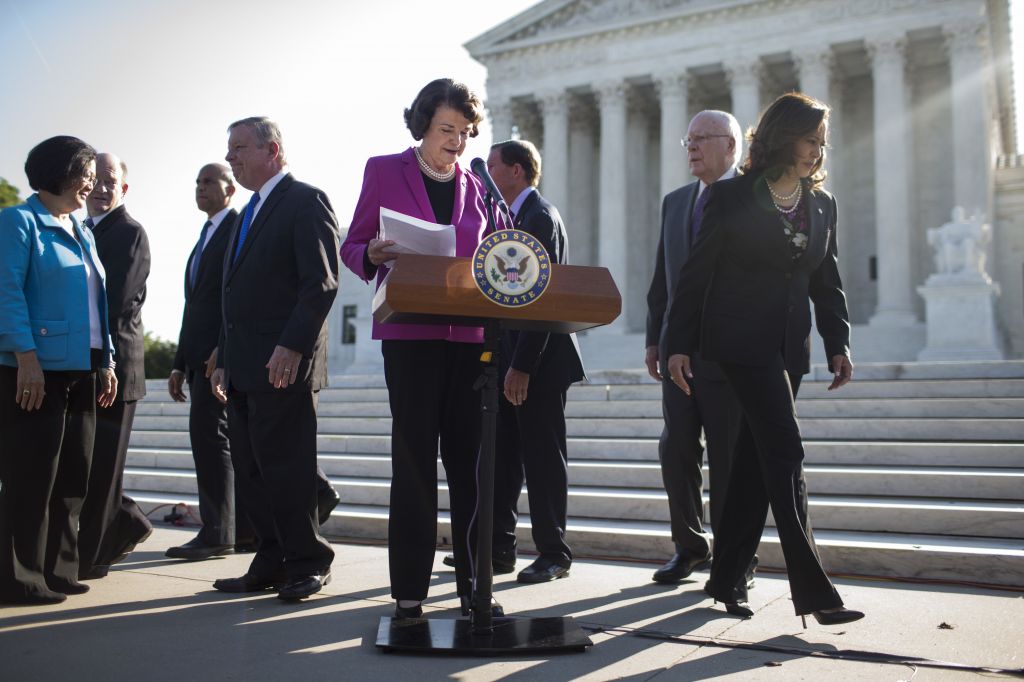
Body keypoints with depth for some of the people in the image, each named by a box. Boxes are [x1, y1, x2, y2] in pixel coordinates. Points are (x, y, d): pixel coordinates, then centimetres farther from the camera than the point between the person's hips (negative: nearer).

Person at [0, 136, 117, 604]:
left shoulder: (82, 235, 20)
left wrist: (107, 362, 14)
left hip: (81, 371, 8)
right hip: (38, 371, -8)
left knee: (71, 479, 10)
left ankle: (57, 571, 20)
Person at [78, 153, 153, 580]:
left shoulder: (132, 233, -5)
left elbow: (118, 300, -15)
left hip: (113, 364, -7)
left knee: (99, 465, -1)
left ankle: (88, 558, 8)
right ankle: (127, 525, 29)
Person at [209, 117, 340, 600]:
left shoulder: (306, 202, -5)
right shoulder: (249, 213, 24)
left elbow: (322, 283, -15)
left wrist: (293, 347, -23)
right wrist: (224, 361, 18)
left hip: (285, 366, -9)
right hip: (245, 369, 9)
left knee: (285, 469, -5)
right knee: (250, 470, 9)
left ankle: (308, 564, 7)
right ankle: (271, 564, 17)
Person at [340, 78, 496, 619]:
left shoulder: (474, 187, 16)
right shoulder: (384, 171, 6)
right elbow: (352, 246, 7)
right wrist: (373, 255, -15)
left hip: (468, 335, 3)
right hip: (409, 334, -3)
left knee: (470, 460, 3)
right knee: (414, 459, -2)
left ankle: (473, 585, 12)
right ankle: (409, 591, 6)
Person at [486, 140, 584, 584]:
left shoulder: (541, 217, -12)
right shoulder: (515, 217, 17)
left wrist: (522, 365, -22)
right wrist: (505, 361, 13)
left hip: (539, 362, -9)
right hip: (509, 358, 9)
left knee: (543, 456, -1)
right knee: (502, 455, 12)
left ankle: (553, 553, 9)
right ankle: (499, 545, 21)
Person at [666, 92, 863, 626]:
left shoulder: (822, 203, 12)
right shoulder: (732, 197, -4)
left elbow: (828, 281, 15)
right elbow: (696, 274, -3)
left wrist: (838, 343, 5)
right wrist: (680, 345, -7)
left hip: (788, 347, 6)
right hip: (741, 340, -6)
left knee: (755, 461, 8)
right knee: (785, 453, -13)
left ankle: (727, 578, 18)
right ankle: (811, 589, -11)